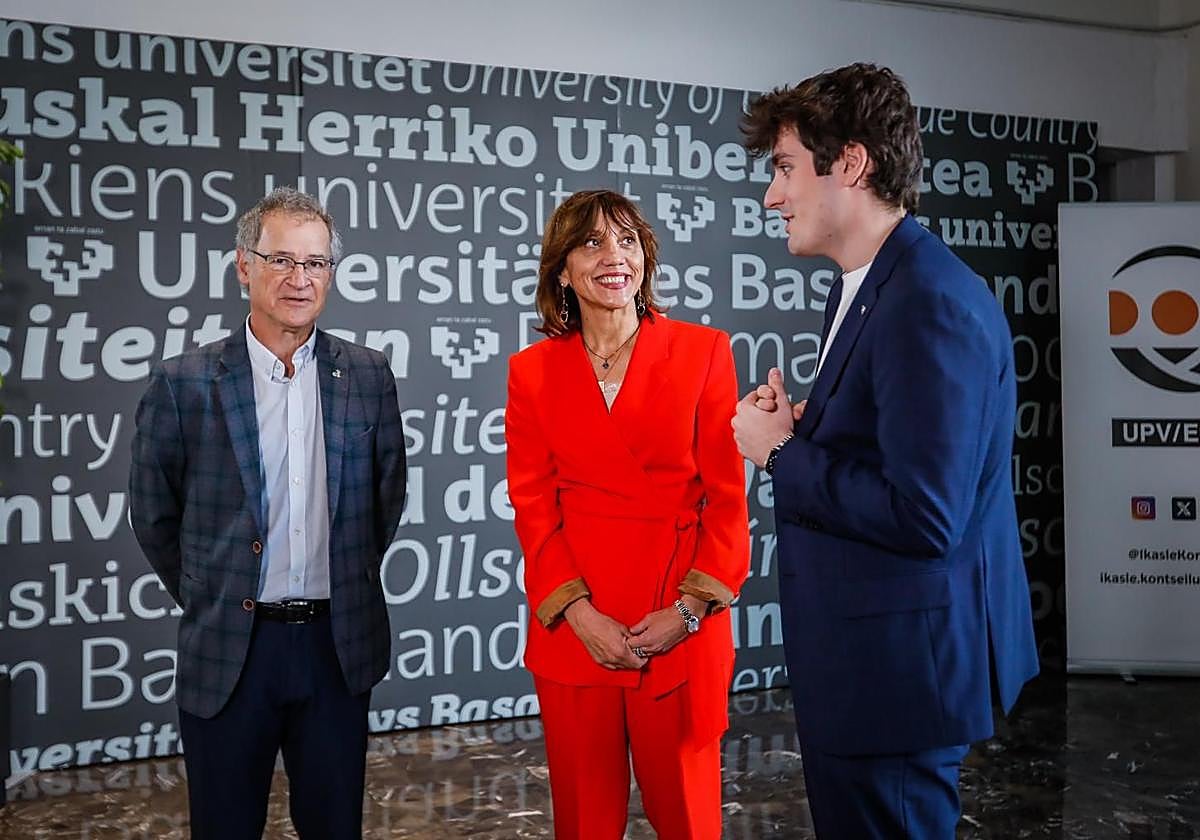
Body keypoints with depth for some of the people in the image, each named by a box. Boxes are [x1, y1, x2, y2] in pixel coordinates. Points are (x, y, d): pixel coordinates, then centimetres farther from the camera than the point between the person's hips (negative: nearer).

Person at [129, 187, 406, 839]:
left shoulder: (367, 376, 1)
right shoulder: (184, 383, -6)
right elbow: (154, 515, 4)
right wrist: (206, 599, 7)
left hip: (339, 642, 2)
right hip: (228, 650, -1)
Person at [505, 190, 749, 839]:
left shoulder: (703, 352, -1)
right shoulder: (532, 371, 3)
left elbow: (727, 495, -2)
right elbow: (532, 504, 1)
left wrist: (690, 607, -11)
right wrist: (578, 612, -11)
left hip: (683, 625, -1)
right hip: (573, 625, 1)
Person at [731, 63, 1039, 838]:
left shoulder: (930, 302, -23)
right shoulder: (867, 286, 10)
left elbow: (924, 513, -28)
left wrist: (780, 454, -17)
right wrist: (799, 427, -2)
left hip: (901, 661, -10)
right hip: (864, 653, 10)